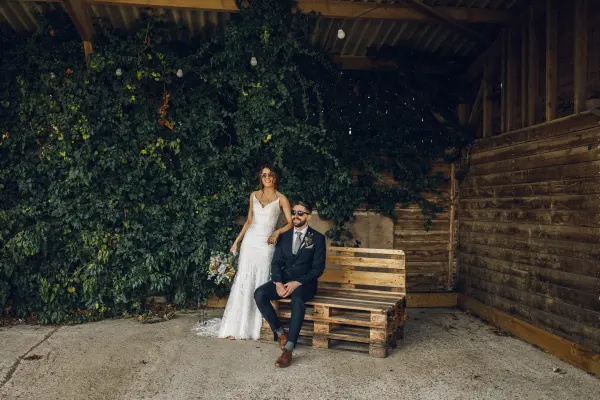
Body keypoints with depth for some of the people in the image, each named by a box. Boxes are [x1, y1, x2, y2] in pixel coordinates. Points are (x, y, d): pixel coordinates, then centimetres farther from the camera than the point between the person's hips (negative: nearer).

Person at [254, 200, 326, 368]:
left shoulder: (318, 238, 0)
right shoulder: (284, 236, 12)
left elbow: (318, 268, -6)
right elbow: (276, 263, 6)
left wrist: (297, 283, -19)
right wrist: (278, 282, -15)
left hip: (305, 283, -4)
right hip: (283, 280, 4)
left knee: (297, 299, -38)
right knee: (259, 294, -24)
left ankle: (288, 349, -37)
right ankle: (280, 332, -9)